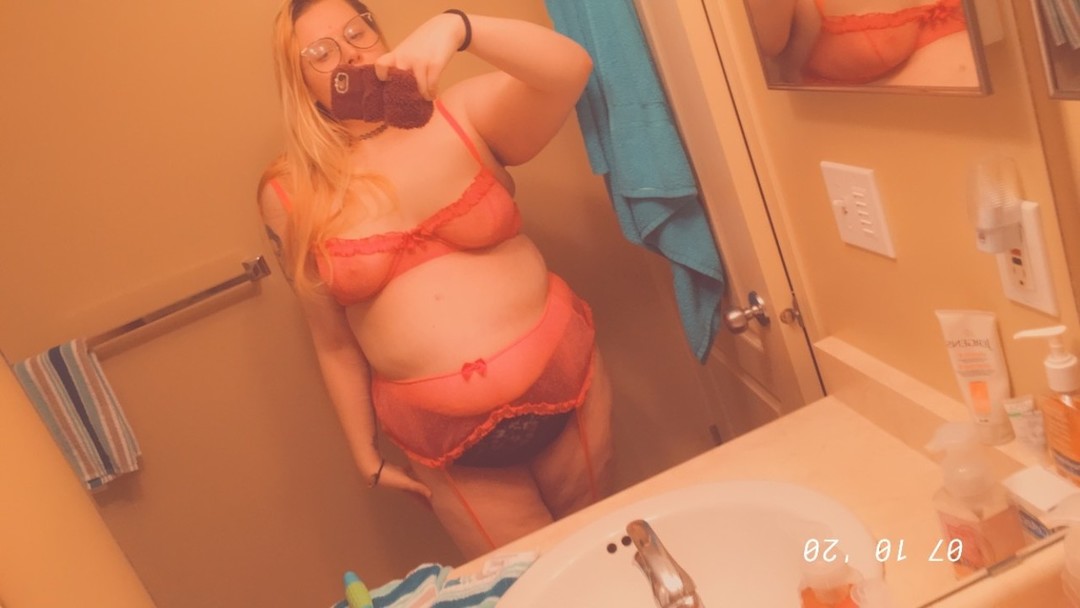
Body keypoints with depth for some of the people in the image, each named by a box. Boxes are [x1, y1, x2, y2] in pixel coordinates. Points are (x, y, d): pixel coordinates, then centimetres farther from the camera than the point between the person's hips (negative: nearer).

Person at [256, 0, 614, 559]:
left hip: (562, 375, 1)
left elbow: (571, 70, -22)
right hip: (440, 431, 0)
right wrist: (367, 456, 9)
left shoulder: (462, 116, -4)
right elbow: (333, 343, 3)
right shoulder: (291, 197, -3)